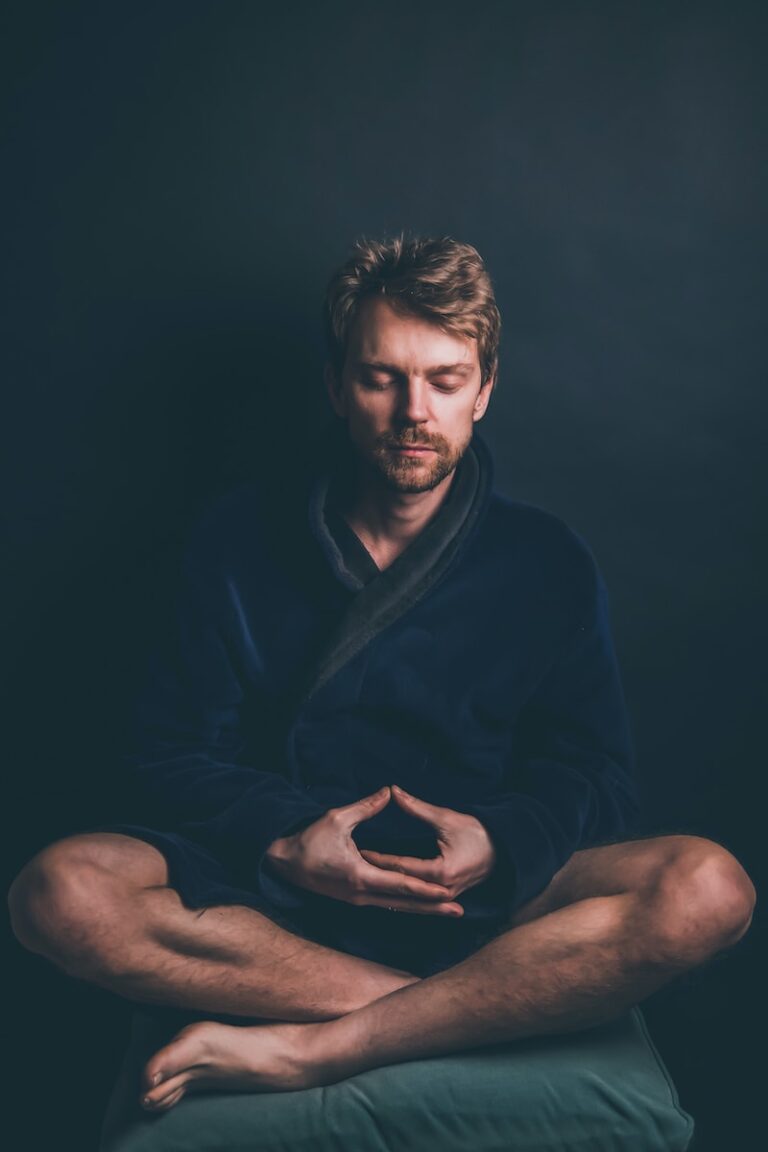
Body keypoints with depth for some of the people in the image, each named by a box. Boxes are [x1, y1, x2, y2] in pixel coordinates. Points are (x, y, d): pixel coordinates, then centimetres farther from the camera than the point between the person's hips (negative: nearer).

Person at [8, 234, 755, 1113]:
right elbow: (174, 752, 3)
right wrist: (283, 838, -16)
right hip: (273, 890, 1)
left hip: (479, 903, 0)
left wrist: (500, 843, -17)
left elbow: (592, 773, 5)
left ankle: (305, 1049, -26)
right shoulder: (240, 541, 5)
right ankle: (471, 1010, -22)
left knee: (706, 889, -27)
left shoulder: (549, 566, 6)